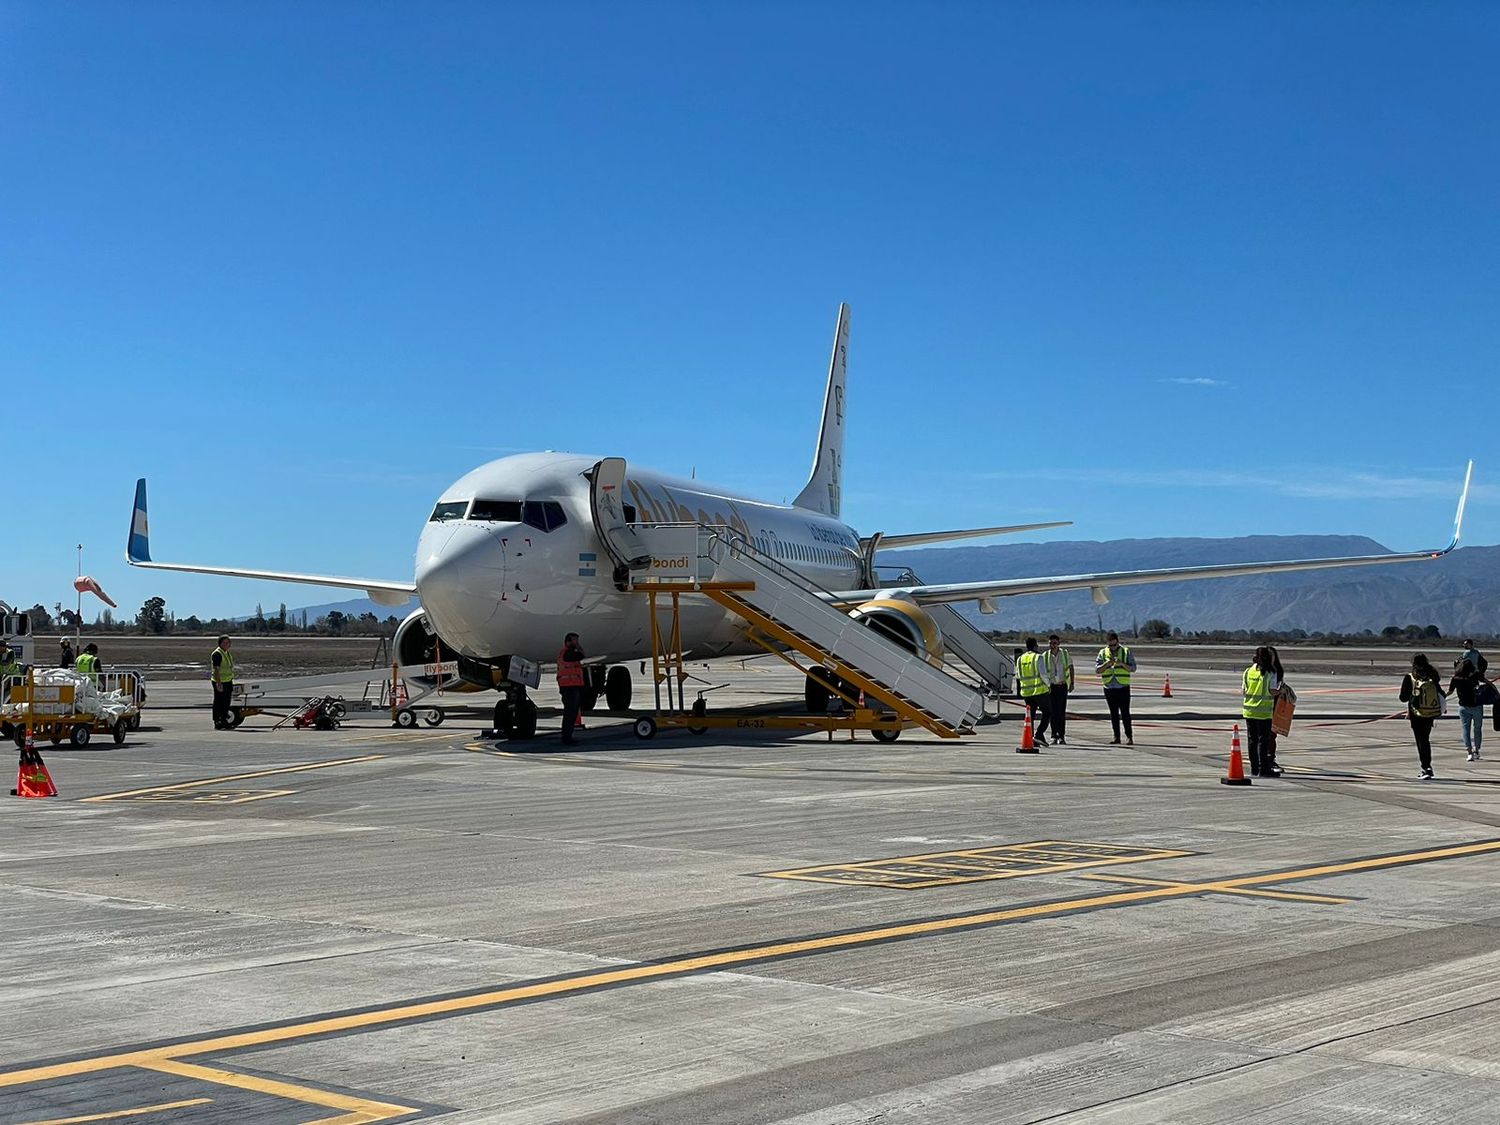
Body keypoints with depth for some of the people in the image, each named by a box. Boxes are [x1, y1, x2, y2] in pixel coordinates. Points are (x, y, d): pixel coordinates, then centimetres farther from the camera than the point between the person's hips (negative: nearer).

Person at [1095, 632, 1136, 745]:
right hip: (1109, 688, 2)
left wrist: (1122, 664, -19)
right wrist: (1107, 664, -16)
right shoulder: (1103, 653, 7)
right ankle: (1116, 737, 11)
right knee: (1113, 713, 6)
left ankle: (1129, 736, -2)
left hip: (1123, 688, -2)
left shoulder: (1126, 652, 3)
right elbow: (1097, 669, 1)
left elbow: (1133, 668, -2)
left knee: (1125, 713, -6)